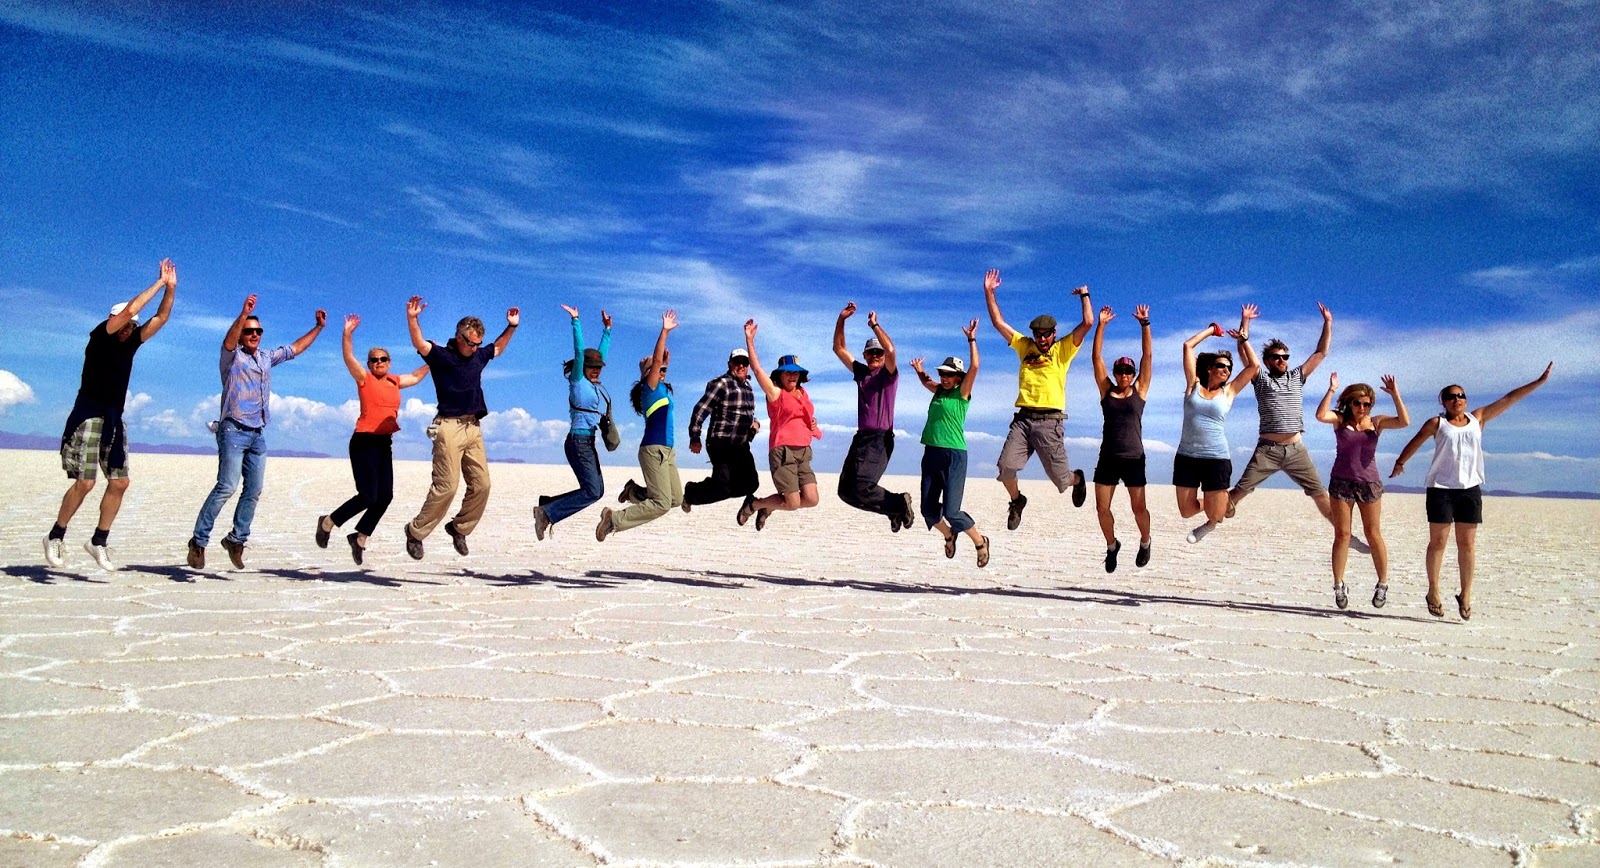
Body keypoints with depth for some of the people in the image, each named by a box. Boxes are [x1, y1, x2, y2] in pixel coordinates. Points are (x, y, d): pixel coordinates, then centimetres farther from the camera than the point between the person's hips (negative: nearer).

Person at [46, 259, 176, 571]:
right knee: (85, 482, -12)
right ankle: (56, 537, 5)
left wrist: (171, 288, -3)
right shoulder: (99, 338, -7)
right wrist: (159, 283, -13)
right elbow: (128, 310, -19)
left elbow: (160, 318, 8)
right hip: (89, 416, -7)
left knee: (119, 482, 1)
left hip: (114, 420, 7)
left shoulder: (131, 342, 10)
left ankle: (99, 541, 9)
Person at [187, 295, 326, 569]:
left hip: (258, 434, 7)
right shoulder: (232, 356, -1)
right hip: (234, 430, -7)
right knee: (227, 487, -15)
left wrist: (318, 327, 27)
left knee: (254, 490, 5)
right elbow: (228, 342, -23)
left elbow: (295, 348, 29)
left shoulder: (266, 357, 18)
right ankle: (199, 541, -9)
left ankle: (237, 539, 16)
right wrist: (244, 314, -39)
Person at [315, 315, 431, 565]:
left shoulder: (395, 382, 15)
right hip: (364, 441, -6)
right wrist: (347, 334, -29)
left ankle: (360, 537, 20)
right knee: (368, 496, -12)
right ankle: (328, 523, 10)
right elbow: (349, 358, -16)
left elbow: (416, 376, 31)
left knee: (385, 496, 2)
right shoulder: (364, 379, -2)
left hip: (385, 443, 7)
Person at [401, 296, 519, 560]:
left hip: (473, 428, 7)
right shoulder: (441, 356, -3)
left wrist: (512, 327, 29)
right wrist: (412, 318, -35)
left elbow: (498, 348, 36)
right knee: (446, 486, -9)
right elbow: (419, 344, -21)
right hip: (449, 427, -7)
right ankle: (416, 532, 6)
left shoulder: (478, 357, 16)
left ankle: (459, 528, 22)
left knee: (481, 485, 3)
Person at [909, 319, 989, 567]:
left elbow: (974, 367, -14)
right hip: (931, 453, 7)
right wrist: (920, 371, 23)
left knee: (952, 512, -10)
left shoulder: (962, 393, -1)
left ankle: (980, 542, 14)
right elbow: (926, 381, 37)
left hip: (954, 455, -6)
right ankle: (949, 536, 36)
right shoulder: (939, 391, 14)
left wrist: (971, 339, -13)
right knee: (928, 510, 7)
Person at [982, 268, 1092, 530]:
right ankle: (1016, 501, 16)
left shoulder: (1062, 351, 7)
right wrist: (989, 292, 12)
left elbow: (1088, 323, -2)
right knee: (1006, 466, -14)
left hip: (1049, 421, -3)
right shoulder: (1024, 346, 15)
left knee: (1060, 477, 0)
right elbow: (998, 322, 15)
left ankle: (1077, 480, 39)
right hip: (1023, 418, 3)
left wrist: (1084, 295, 7)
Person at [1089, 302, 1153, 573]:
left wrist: (1144, 323, -4)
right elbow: (1097, 358, 2)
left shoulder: (1139, 390, 5)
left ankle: (1145, 542, 34)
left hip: (1133, 458, -1)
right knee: (1102, 508, 0)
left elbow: (1147, 356, 0)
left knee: (1138, 507, 5)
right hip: (1107, 457, 1)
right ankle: (1112, 545, 26)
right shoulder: (1106, 390, 7)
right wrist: (1101, 325, -3)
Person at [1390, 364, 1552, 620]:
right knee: (1438, 541, -1)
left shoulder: (1478, 418, 11)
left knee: (1467, 543, 2)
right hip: (1441, 488, -3)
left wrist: (1539, 381, 11)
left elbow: (1509, 399, 11)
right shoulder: (1437, 423, 3)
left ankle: (1465, 594, 8)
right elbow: (1415, 443, 7)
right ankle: (1433, 592, 7)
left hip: (1470, 488, 3)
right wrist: (1400, 462, -1)